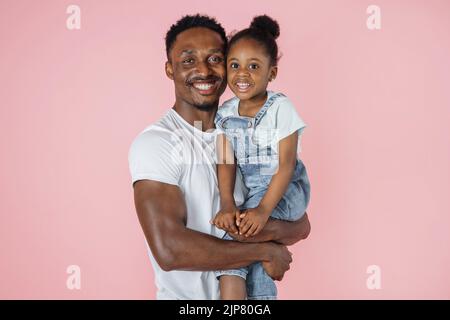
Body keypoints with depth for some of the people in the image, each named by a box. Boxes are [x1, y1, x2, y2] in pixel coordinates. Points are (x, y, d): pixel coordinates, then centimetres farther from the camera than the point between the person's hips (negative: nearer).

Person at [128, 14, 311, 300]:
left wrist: (271, 229, -24)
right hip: (184, 295, -4)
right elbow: (169, 250, -27)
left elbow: (302, 225, -3)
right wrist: (265, 251, -19)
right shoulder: (154, 143, -17)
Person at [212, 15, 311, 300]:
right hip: (251, 193, 5)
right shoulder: (225, 114, 0)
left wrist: (263, 209, -28)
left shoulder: (280, 108, -14)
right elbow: (226, 163, -6)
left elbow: (286, 165, -17)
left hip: (287, 191, -5)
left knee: (234, 231, -23)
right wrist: (227, 205, -23)